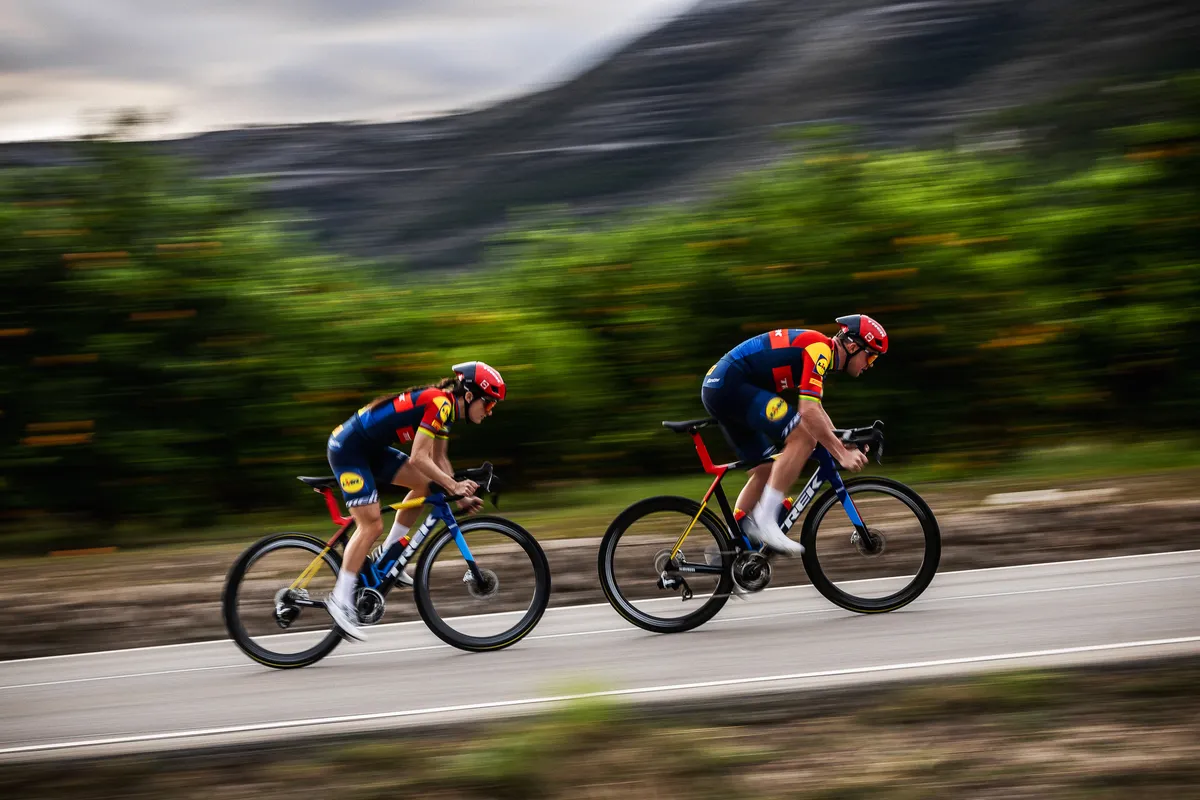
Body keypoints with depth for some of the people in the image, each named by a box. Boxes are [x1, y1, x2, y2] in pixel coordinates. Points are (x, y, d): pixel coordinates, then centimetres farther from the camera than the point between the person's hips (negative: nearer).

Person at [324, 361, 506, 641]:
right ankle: (341, 600, -10)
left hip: (371, 449, 10)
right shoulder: (439, 403, -21)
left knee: (426, 484, 7)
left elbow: (438, 459, 14)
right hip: (347, 447, -10)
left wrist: (460, 494, 5)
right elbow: (418, 458, -25)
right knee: (372, 525, -13)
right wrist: (454, 485, -23)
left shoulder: (447, 408, 8)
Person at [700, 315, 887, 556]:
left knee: (766, 470, 16)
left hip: (717, 388, 11)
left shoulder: (820, 351, 18)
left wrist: (844, 446, 17)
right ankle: (765, 521, -18)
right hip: (729, 384, -11)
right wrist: (842, 454, -19)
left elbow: (815, 408, 27)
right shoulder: (820, 348, -14)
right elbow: (808, 411, -23)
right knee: (804, 436, -18)